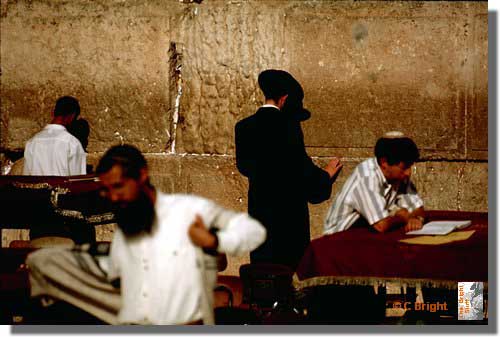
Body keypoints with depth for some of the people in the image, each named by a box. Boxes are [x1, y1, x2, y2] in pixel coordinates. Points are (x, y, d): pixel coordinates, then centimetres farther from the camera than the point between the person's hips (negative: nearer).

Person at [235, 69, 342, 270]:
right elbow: (301, 165, -12)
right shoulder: (287, 125, -13)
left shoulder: (243, 127, 4)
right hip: (288, 207, -5)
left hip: (258, 207, 5)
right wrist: (326, 175, 5)